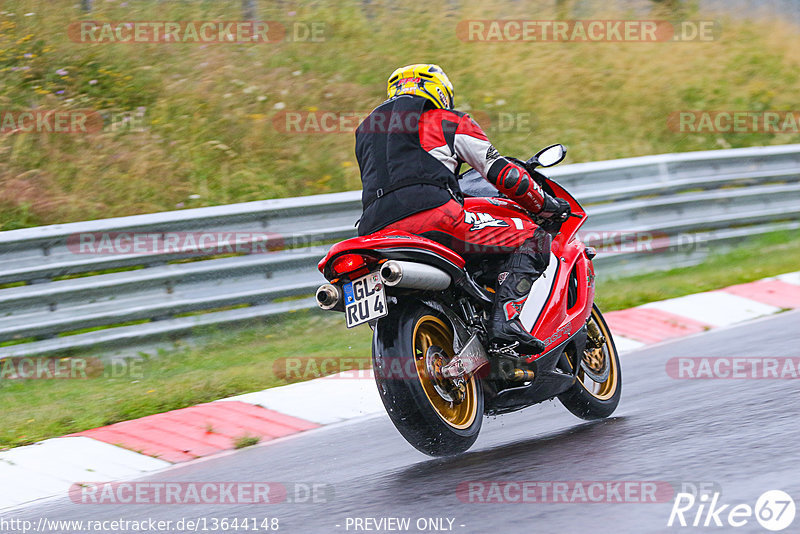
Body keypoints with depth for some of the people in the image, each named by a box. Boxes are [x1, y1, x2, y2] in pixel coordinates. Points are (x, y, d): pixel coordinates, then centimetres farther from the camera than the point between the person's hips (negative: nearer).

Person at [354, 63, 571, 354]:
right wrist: (548, 206, 26)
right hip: (431, 213, -6)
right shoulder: (448, 121, 18)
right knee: (531, 238, 1)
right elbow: (504, 175, 12)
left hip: (373, 230, 6)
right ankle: (507, 319, -21)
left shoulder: (365, 129, 33)